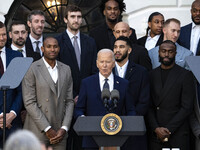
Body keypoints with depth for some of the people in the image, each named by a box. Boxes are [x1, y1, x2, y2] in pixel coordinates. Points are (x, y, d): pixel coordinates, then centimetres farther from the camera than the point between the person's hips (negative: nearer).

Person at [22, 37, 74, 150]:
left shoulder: (66, 70, 11)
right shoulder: (31, 69, -4)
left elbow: (69, 101, 9)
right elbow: (29, 103, -9)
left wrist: (64, 128, -3)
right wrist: (47, 129, -12)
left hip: (59, 132, 4)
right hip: (38, 131, -4)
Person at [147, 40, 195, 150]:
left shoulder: (185, 75, 0)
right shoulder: (152, 75, 10)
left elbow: (187, 108, -6)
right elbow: (149, 106, 7)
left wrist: (168, 129, -10)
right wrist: (156, 129, -7)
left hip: (178, 134, -3)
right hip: (155, 135, 3)